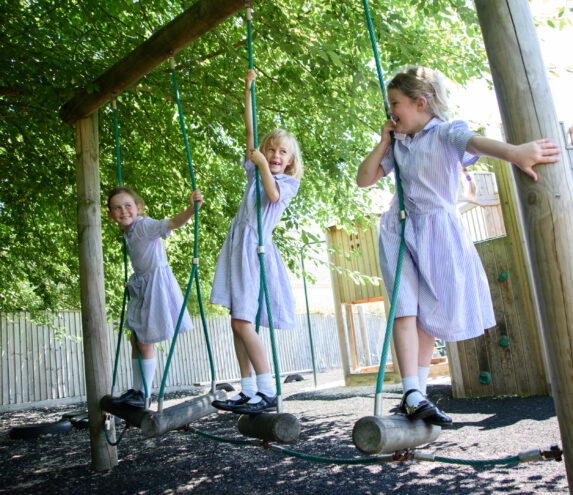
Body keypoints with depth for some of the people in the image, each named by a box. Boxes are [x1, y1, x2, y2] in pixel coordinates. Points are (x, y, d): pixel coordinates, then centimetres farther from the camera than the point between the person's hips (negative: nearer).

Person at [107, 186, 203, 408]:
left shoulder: (145, 226, -20)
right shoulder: (128, 231, 6)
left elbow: (173, 223, -38)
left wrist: (191, 209, -53)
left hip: (156, 283, -9)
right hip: (141, 285, 9)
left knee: (145, 342, 0)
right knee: (136, 339, 15)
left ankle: (145, 394, 16)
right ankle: (136, 390, 28)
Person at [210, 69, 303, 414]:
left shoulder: (290, 181, 5)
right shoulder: (256, 171, 18)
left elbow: (273, 194, -18)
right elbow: (250, 131, 16)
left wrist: (263, 164, -8)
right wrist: (249, 90, 15)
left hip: (257, 246, -6)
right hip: (238, 243, 6)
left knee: (243, 322, -14)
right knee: (238, 322, 4)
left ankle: (268, 392, -7)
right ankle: (249, 392, 10)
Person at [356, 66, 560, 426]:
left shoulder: (445, 133, -8)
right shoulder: (399, 144, 9)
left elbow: (476, 142, -31)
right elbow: (364, 179, 11)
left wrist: (515, 152, -51)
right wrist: (384, 143, 1)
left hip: (437, 229, -3)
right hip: (401, 231, 3)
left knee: (429, 314, 5)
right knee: (405, 308, -10)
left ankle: (418, 392, 16)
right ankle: (413, 397, -12)